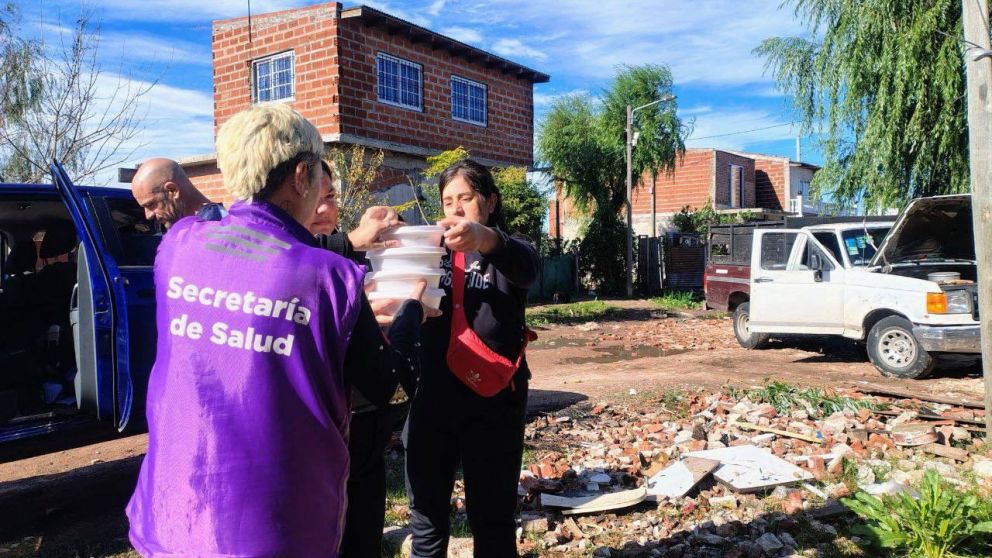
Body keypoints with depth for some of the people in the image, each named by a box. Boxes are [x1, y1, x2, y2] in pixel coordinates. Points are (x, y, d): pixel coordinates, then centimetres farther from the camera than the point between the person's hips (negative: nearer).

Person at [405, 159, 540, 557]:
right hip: (431, 400, 3)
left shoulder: (508, 252, 2)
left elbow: (526, 267, -23)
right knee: (426, 520, 10)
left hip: (493, 403, -2)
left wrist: (483, 239, -45)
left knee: (492, 520, 8)